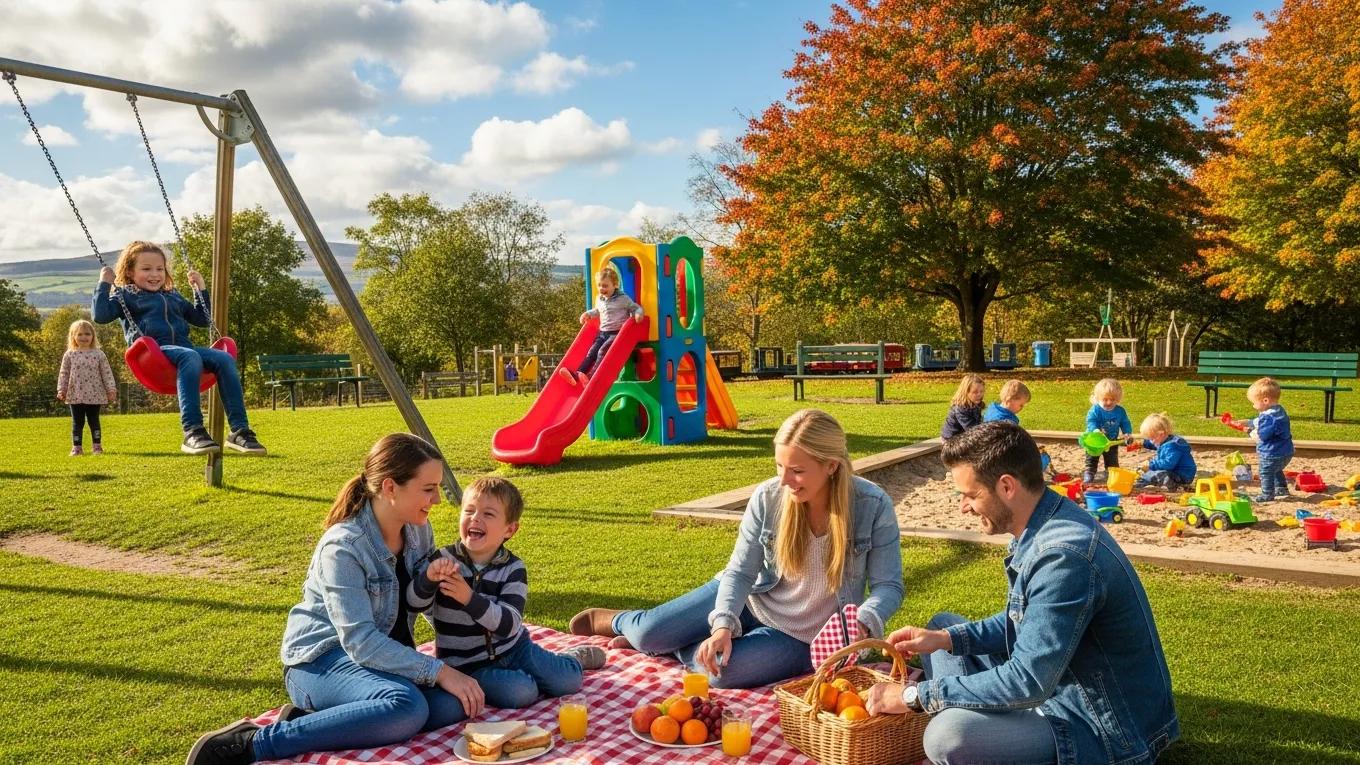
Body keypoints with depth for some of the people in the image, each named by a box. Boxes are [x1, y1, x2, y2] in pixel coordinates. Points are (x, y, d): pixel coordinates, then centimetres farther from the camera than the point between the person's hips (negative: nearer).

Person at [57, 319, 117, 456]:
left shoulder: (99, 354, 0)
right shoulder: (69, 355, 2)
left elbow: (107, 373, 0)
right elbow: (64, 374, 4)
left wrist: (111, 389, -4)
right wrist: (61, 390, -3)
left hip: (94, 395, -1)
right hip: (75, 395, 1)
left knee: (94, 420, 7)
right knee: (77, 422, 6)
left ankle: (97, 446, 14)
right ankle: (77, 447, 11)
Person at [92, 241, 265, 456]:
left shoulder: (173, 296, 32)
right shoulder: (125, 296, 16)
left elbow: (201, 319, 37)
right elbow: (100, 315, 1)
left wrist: (200, 289, 31)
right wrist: (104, 284, 3)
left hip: (184, 347, 6)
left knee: (224, 359, -25)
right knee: (190, 357, -40)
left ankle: (240, 430, -31)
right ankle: (192, 432, -47)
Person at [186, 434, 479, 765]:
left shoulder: (418, 530, 1)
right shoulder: (343, 547, -20)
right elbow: (359, 641, -26)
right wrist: (438, 671, -28)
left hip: (385, 653, 7)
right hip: (321, 659, -7)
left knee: (456, 703, -22)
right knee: (408, 707, -36)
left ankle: (314, 721, -15)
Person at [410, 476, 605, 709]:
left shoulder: (513, 569, -11)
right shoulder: (443, 560, -11)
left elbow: (509, 625, -22)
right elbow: (415, 604, -15)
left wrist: (469, 598, -36)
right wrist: (429, 577, -36)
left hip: (512, 648, 2)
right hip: (468, 664, -1)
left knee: (567, 681, -7)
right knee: (520, 693, -27)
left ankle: (572, 658, 27)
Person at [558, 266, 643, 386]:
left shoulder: (623, 299, -7)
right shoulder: (599, 299, 14)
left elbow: (635, 308, -2)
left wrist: (638, 314, -24)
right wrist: (588, 314, 21)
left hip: (617, 333, -7)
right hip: (603, 333, 7)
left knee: (602, 351, -24)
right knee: (591, 352, -7)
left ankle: (592, 376, -32)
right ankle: (577, 374, -16)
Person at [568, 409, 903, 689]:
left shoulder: (873, 507, -22)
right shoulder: (768, 498, -17)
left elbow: (888, 587, -16)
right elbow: (739, 572, -11)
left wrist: (859, 627, -37)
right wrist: (723, 626, -27)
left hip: (800, 636, -2)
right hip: (750, 600, 2)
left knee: (721, 671, -27)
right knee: (650, 632, -12)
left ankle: (675, 647, 7)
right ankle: (616, 621, 26)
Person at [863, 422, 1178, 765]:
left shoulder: (1064, 555, -30)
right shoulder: (1042, 526, 0)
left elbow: (1027, 682, -31)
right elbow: (1024, 621, 14)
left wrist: (915, 695, -22)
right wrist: (945, 639, 1)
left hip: (1107, 730, -10)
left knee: (948, 734, -32)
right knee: (942, 623, 16)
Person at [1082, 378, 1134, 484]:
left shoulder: (1120, 411, -8)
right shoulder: (1095, 410, -20)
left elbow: (1125, 423, 0)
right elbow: (1090, 422, -28)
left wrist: (1127, 433, -17)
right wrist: (1095, 430, -47)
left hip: (1112, 442, 3)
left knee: (1112, 462, 15)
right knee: (1091, 460, 6)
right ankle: (1088, 474, 14)